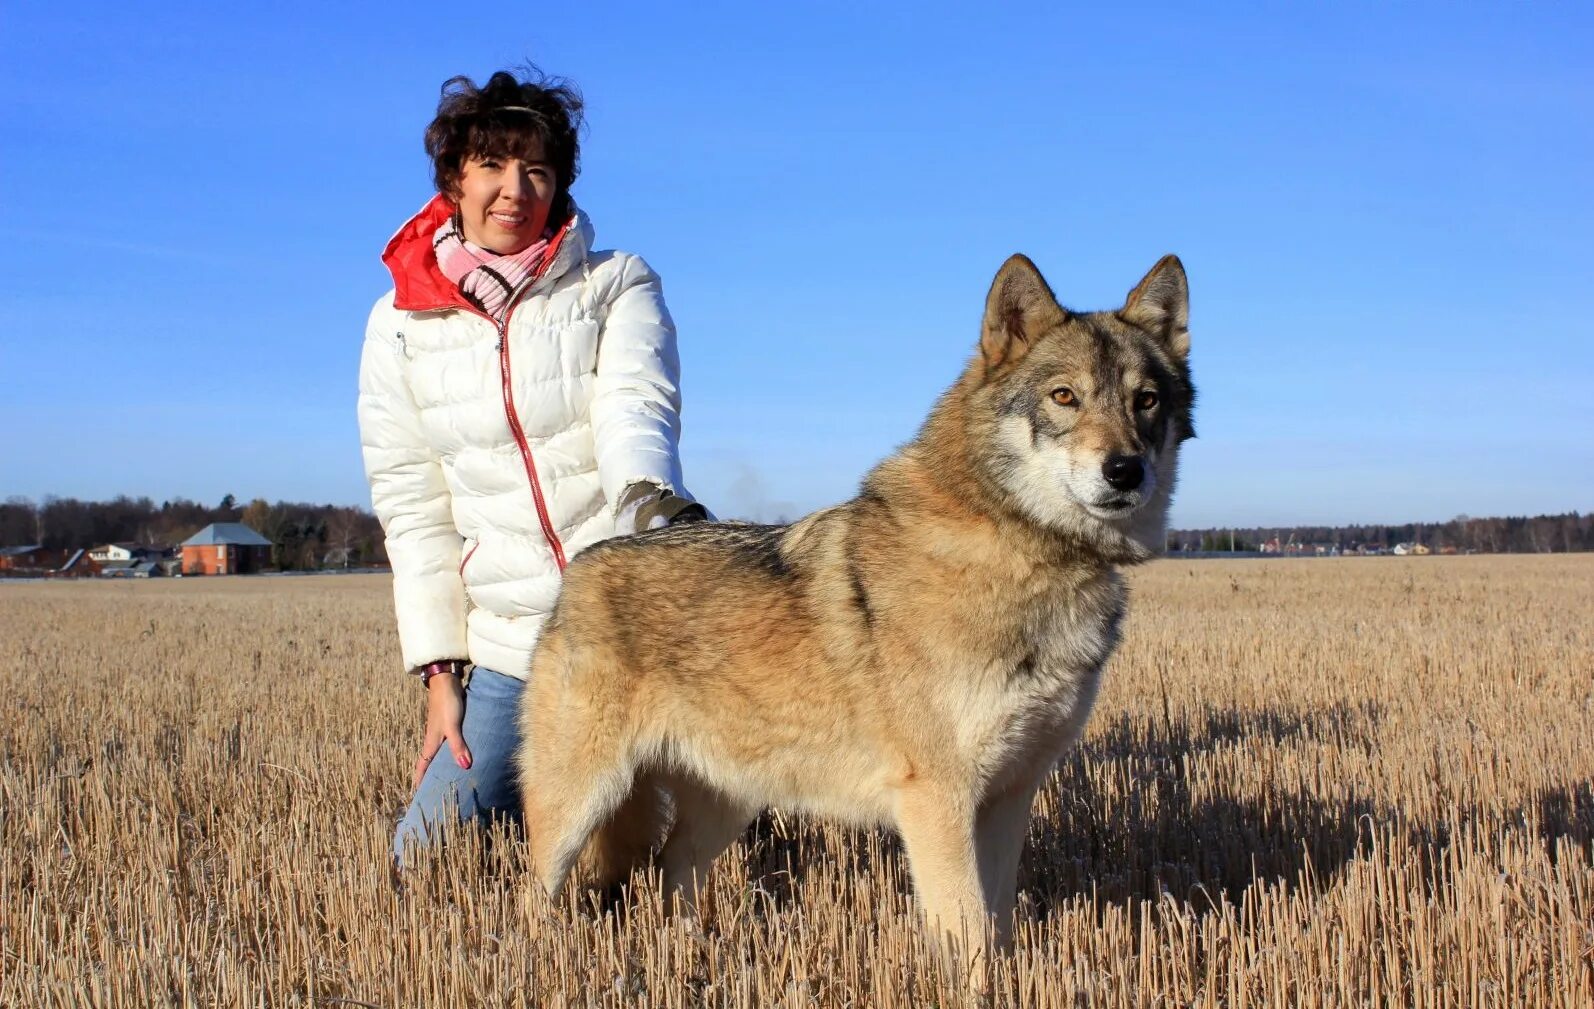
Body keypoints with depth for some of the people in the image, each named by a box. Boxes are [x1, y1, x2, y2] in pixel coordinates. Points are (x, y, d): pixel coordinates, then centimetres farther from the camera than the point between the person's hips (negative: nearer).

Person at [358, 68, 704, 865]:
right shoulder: (402, 324, 7)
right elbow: (413, 511, 7)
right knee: (424, 855, 1)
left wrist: (655, 500, -40)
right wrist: (439, 672, 0)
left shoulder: (618, 286, 2)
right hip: (511, 650, 3)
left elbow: (636, 408, -17)